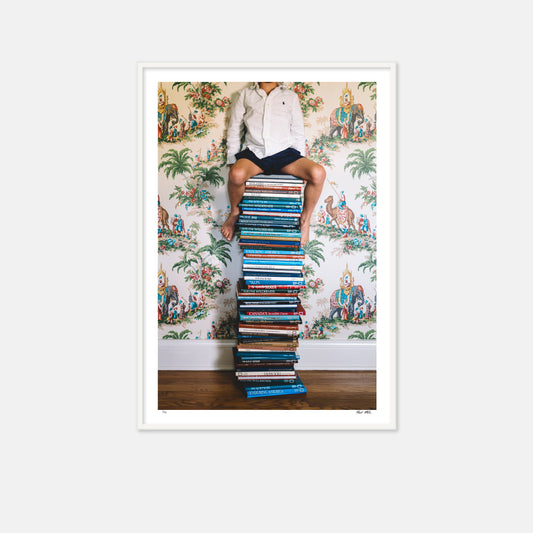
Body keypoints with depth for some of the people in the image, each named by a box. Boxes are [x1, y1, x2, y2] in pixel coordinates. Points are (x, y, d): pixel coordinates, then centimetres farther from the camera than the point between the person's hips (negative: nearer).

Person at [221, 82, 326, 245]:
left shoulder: (290, 95, 21)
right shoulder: (245, 94, 20)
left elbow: (298, 132, 17)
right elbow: (234, 130, 17)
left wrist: (300, 166, 8)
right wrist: (232, 161, 6)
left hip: (283, 152, 1)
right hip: (254, 152, 0)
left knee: (318, 173, -27)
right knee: (236, 174, -35)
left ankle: (305, 219, -5)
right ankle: (234, 213, -4)